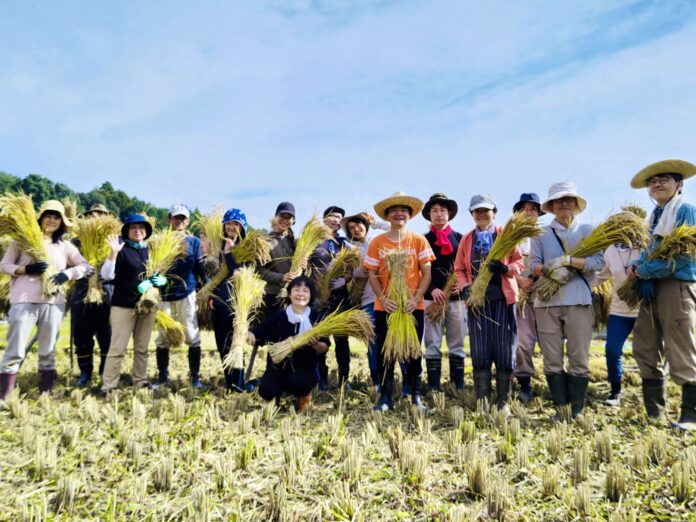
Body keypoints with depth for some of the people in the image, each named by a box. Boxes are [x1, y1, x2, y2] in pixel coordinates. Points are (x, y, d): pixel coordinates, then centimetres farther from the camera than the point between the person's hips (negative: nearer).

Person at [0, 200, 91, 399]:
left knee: (48, 352, 8)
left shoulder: (65, 246, 12)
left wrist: (67, 274, -8)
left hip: (53, 303, 3)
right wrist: (27, 269, -15)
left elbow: (86, 266, 10)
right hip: (23, 301, -3)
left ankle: (45, 397, 17)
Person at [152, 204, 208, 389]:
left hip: (187, 295, -2)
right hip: (165, 295, 2)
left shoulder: (194, 242, 2)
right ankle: (163, 376, 22)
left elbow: (201, 268, 1)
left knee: (192, 337, 1)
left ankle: (195, 376, 13)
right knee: (162, 338, 9)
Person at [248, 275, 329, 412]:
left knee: (297, 382, -33)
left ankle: (304, 395, 5)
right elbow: (256, 338, -4)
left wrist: (316, 345, -24)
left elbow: (325, 348, -3)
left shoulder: (316, 318, -5)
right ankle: (280, 390, 13)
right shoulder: (278, 316, -3)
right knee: (266, 391, -25)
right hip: (278, 367, 1)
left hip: (304, 368, -1)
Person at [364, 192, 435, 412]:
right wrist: (383, 299, -12)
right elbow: (372, 274, 2)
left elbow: (426, 273, 0)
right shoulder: (377, 242, 3)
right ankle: (385, 397, 18)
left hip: (413, 307, -1)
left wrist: (416, 298, -13)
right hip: (384, 307, 1)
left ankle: (416, 397, 19)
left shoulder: (418, 240, 1)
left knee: (413, 352, 6)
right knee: (384, 352, 7)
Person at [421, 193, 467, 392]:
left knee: (457, 345, 6)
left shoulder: (459, 238, 12)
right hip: (431, 298, -1)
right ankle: (434, 388, 7)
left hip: (457, 298, 1)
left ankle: (459, 387, 14)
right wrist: (432, 290, -14)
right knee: (432, 345, 1)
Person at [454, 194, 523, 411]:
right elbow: (459, 270, 11)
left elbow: (520, 262, 5)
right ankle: (482, 400, 13)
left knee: (504, 349, 1)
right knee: (480, 351, 3)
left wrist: (506, 268, -16)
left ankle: (503, 400, 13)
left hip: (503, 298, -1)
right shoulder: (466, 240, 12)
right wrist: (465, 287, -8)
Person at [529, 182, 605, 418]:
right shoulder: (541, 234, 14)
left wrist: (566, 260, -13)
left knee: (579, 359, -1)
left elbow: (599, 261, -2)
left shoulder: (588, 231, 12)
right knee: (552, 360, 2)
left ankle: (577, 411, 8)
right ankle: (559, 408, 12)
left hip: (579, 301, -1)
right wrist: (552, 271, -17)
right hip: (547, 302, 1)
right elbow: (533, 264, 3)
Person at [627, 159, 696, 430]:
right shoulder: (654, 216, 17)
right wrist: (636, 266, -2)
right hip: (651, 289, 8)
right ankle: (654, 413, 19)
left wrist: (643, 272, -12)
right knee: (645, 350, 10)